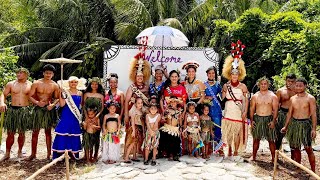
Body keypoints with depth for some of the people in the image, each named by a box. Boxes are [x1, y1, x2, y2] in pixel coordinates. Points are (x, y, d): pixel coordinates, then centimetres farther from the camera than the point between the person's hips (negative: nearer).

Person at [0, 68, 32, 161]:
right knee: (10, 133, 3)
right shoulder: (10, 84, 7)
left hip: (25, 110, -1)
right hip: (12, 110, 1)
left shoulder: (30, 85, 4)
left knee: (21, 133, 9)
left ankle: (20, 151, 24)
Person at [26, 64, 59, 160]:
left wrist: (53, 105, -16)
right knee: (35, 132, 4)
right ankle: (33, 154, 15)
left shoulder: (55, 85, 0)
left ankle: (49, 153, 16)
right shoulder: (36, 83, -1)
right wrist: (37, 102, -20)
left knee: (48, 132, 8)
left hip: (49, 110, 0)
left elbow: (57, 98, 3)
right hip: (38, 109, 0)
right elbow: (30, 96, -2)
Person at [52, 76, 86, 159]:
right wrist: (61, 93, -19)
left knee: (74, 135, 9)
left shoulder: (80, 93, 9)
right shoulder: (65, 91, -3)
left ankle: (74, 154, 18)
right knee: (63, 135, -5)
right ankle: (60, 154, 2)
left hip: (75, 117, 4)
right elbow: (62, 104, -14)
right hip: (66, 116, -4)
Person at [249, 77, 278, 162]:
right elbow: (252, 109, 7)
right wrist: (252, 120, -1)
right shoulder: (255, 96, 5)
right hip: (257, 119, 2)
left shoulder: (273, 96, -1)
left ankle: (273, 158, 12)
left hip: (269, 119, -2)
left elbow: (275, 109, -3)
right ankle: (253, 156, 20)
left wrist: (273, 121, -12)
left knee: (271, 140, 2)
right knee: (256, 139, 9)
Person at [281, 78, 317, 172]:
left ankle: (313, 171, 4)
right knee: (296, 147, 10)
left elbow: (313, 114, -7)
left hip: (305, 123, -4)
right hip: (294, 123, 4)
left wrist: (314, 129, -14)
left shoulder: (310, 98, -4)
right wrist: (285, 126, 13)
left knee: (308, 148, -5)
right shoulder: (292, 99, 8)